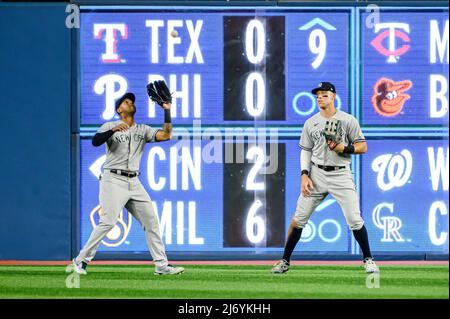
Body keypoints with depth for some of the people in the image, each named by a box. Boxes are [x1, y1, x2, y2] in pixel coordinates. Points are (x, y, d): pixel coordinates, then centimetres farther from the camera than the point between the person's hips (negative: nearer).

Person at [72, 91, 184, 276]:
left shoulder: (143, 130, 15)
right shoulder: (110, 127, 4)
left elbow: (166, 135, 3)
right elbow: (96, 141, -14)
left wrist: (167, 111, -4)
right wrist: (114, 130, -28)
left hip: (134, 183, 5)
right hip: (113, 180, -5)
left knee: (151, 221, 0)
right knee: (108, 222, -15)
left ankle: (161, 265, 5)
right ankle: (81, 260, -6)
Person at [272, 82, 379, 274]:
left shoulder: (348, 120, 0)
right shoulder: (310, 123, 8)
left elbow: (362, 147, 1)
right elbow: (306, 151, 12)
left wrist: (344, 148, -17)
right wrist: (304, 175, -1)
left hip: (341, 175, -3)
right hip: (316, 174, 3)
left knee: (355, 220, -9)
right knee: (299, 219, 1)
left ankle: (368, 259, 7)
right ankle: (285, 261, 11)